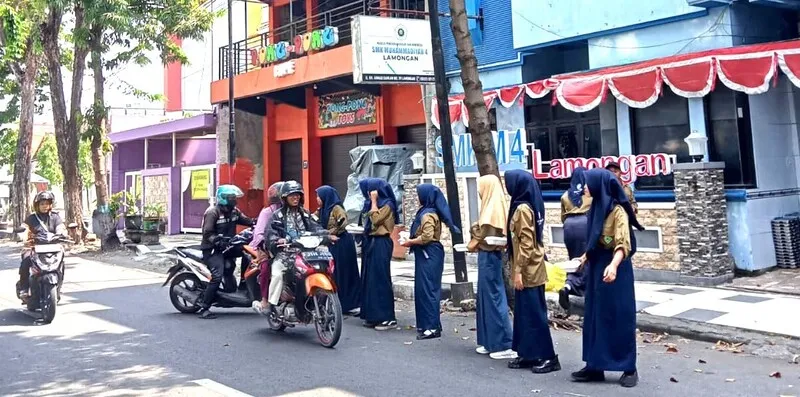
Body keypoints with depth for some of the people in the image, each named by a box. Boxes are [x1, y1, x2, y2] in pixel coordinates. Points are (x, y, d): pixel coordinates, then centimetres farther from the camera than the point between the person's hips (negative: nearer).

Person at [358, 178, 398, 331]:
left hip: (380, 244, -9)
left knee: (380, 279, -9)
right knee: (370, 279, 9)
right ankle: (373, 315, 15)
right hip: (370, 243, 9)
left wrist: (373, 201, -15)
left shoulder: (387, 205, -9)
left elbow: (376, 219, -22)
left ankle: (388, 318, -5)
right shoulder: (374, 204, 16)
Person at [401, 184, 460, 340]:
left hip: (428, 255, -10)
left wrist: (410, 242, -11)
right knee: (424, 288, 13)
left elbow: (426, 237, -23)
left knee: (427, 289, -7)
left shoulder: (427, 214, -16)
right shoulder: (427, 211, 14)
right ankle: (427, 323, 20)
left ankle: (432, 327, -3)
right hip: (427, 254, 10)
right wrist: (412, 238, 8)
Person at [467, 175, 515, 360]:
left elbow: (489, 235, -20)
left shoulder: (494, 206, -17)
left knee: (494, 297, -5)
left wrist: (475, 242, -6)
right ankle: (491, 341, 22)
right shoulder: (493, 205, 12)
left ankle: (505, 345, 0)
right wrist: (476, 240, 2)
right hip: (488, 255, 10)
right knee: (487, 295, 13)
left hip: (489, 255, -10)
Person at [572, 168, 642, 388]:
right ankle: (594, 366, 18)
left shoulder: (618, 211, -16)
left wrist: (613, 265, -41)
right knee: (594, 316, 10)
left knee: (619, 316, 0)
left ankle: (629, 368, 13)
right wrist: (587, 256, 28)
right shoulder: (597, 207, 8)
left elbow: (623, 244, -26)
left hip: (613, 269, -8)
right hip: (596, 268, 8)